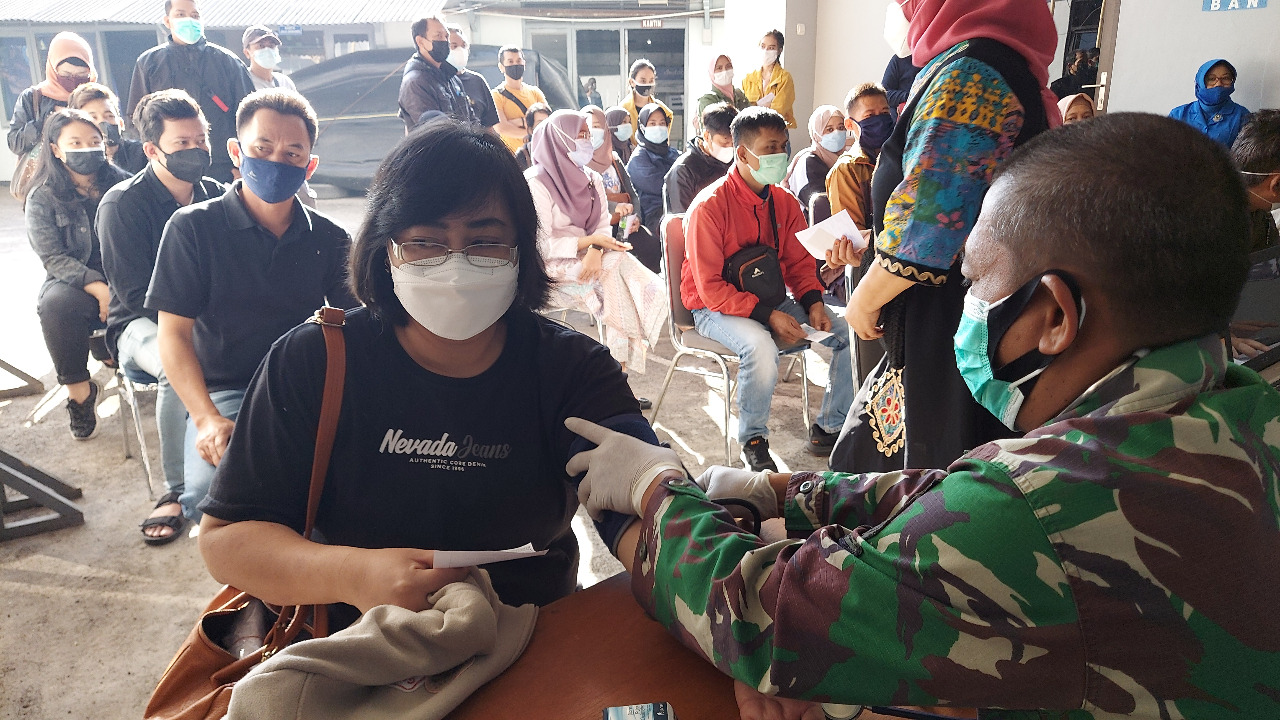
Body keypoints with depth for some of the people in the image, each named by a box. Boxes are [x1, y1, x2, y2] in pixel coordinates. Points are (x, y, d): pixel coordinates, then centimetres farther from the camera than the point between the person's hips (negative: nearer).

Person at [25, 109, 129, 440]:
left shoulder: (121, 184, 4)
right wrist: (97, 287, -25)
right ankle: (78, 389, -16)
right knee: (55, 303, -34)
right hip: (75, 284, -1)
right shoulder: (42, 198, 1)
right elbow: (54, 258, -8)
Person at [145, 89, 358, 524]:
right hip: (224, 390, -1)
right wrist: (207, 419, -19)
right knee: (209, 488, -32)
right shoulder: (192, 227, 2)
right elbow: (174, 333, -3)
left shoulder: (329, 239, 8)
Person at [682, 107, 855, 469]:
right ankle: (753, 441, -13)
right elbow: (711, 288, -20)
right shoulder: (709, 206, -17)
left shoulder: (784, 202, 3)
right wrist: (768, 315, -27)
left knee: (850, 329, -7)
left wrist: (813, 304, -9)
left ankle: (828, 429, 6)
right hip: (716, 308, -6)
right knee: (760, 345, -38)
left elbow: (799, 262, 11)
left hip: (772, 301, 7)